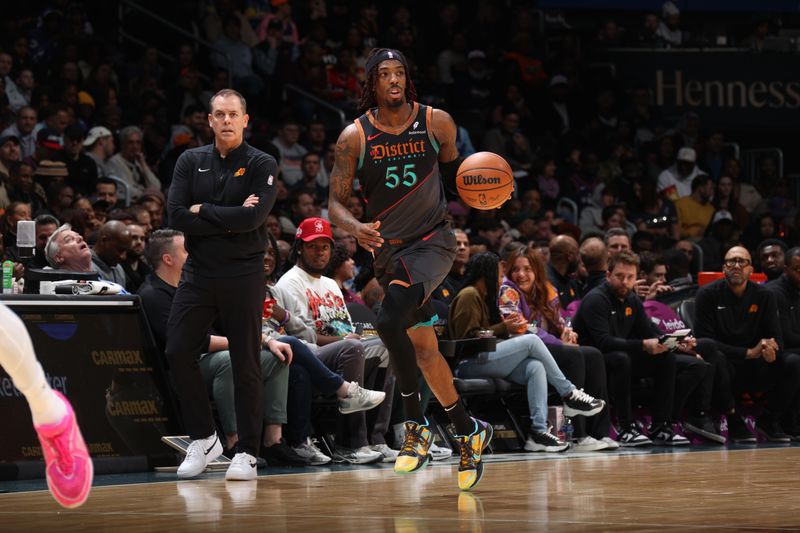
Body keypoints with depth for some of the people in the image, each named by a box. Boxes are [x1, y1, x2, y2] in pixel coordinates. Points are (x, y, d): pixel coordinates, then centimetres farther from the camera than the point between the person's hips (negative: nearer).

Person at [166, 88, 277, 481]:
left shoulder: (262, 165, -2)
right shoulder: (190, 162, 7)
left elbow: (253, 218, -18)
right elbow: (176, 217, -6)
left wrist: (204, 212, -10)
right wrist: (229, 220, -12)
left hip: (243, 275, -3)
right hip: (198, 273, 3)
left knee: (245, 364, -1)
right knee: (178, 352, -2)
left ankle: (247, 452, 6)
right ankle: (203, 438, 13)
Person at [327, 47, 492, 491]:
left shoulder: (437, 122, -4)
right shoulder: (355, 137, -4)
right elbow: (336, 202, -4)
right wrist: (355, 227, -25)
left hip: (432, 241, -3)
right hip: (388, 251, 3)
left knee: (389, 321, -27)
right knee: (423, 348, 6)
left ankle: (416, 425, -15)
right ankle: (469, 432, 23)